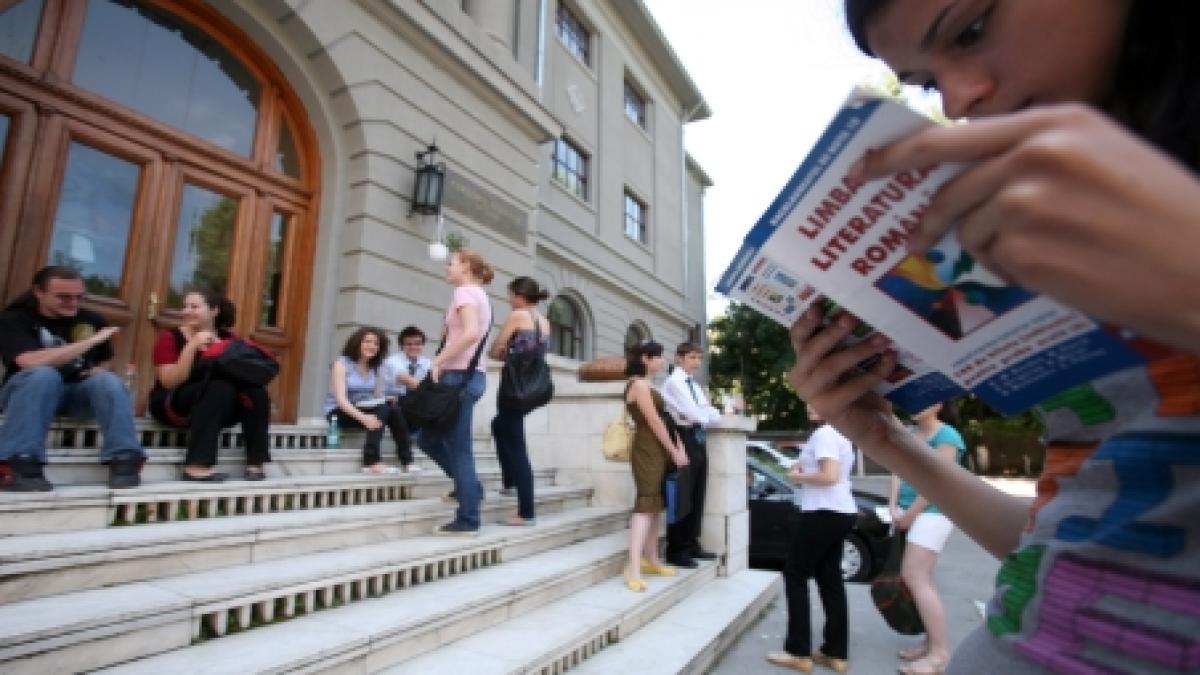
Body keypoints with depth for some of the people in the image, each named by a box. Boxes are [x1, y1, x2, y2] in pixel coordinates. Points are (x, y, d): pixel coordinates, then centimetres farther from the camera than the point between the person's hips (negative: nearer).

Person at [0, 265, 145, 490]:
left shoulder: (92, 320, 5)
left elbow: (106, 361, 20)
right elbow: (31, 362, -27)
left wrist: (100, 370, -4)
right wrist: (91, 341, -25)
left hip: (79, 391, 3)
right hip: (27, 391, -3)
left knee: (107, 380, -28)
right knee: (44, 374, -35)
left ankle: (124, 459, -34)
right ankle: (20, 465, -37)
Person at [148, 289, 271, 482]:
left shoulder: (228, 338, 5)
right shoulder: (170, 337, -3)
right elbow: (169, 382, -15)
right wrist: (192, 346, -22)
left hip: (219, 408, 4)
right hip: (172, 405, -3)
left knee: (257, 393, -23)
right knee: (220, 389, -33)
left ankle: (255, 464, -26)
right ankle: (196, 467, -38)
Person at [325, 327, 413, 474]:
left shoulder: (375, 368, 8)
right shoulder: (342, 363, -9)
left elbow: (378, 397, 5)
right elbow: (340, 398, -20)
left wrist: (387, 401, -20)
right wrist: (363, 417, -36)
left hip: (368, 410, 5)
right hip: (339, 412, -5)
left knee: (394, 410, -25)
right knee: (383, 409, -31)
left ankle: (407, 460, -26)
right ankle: (373, 461, -36)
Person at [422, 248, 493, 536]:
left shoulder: (465, 291, -8)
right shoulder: (479, 294, 19)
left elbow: (471, 333, -25)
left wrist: (438, 361, -19)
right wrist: (444, 362, 9)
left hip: (460, 375, -9)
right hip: (470, 374, 9)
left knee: (459, 448, -3)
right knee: (430, 437, 18)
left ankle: (467, 521, 5)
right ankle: (468, 487, 25)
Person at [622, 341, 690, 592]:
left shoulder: (647, 386, 19)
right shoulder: (639, 384, -12)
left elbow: (665, 419, 14)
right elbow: (654, 423, -16)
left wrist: (678, 447, 5)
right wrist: (674, 451, -10)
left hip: (658, 451, 10)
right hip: (648, 451, -10)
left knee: (655, 506, 13)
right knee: (645, 505, -13)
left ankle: (651, 560, 22)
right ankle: (633, 568, -15)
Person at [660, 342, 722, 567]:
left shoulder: (695, 385, 19)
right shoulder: (673, 381, -9)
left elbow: (711, 413, 14)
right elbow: (693, 412, -17)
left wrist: (702, 414, -7)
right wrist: (707, 415, 1)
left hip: (698, 440, 9)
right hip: (684, 438, -9)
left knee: (697, 497, 13)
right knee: (681, 498, -4)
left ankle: (691, 545, 24)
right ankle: (676, 551, 4)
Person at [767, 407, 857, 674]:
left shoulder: (823, 433, -16)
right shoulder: (841, 434, 15)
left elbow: (830, 476, -25)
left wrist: (798, 477, -10)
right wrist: (803, 467, 10)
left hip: (823, 513, -10)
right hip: (841, 512, 10)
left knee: (795, 575, 0)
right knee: (830, 579, 13)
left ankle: (799, 652, 5)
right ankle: (836, 653, 18)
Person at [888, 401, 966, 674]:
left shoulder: (946, 436, -9)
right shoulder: (909, 434, 13)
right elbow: (898, 470, 7)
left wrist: (909, 514, -13)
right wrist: (894, 507, -6)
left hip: (932, 514, -8)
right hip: (910, 514, 8)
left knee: (914, 578, -11)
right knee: (920, 579, 12)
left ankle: (940, 652, -3)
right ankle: (931, 642, 22)